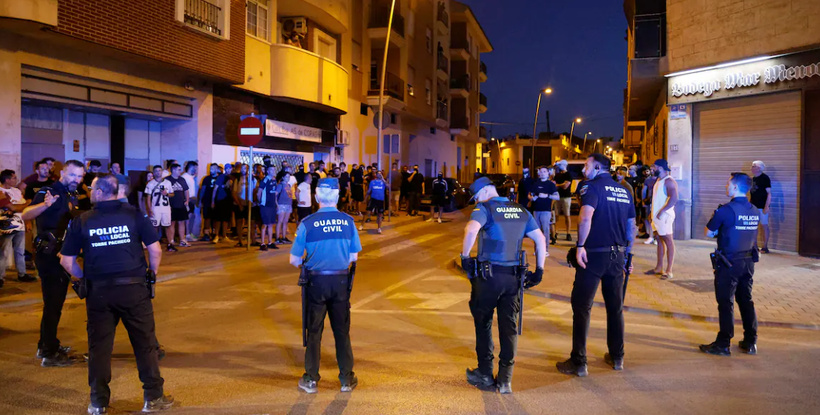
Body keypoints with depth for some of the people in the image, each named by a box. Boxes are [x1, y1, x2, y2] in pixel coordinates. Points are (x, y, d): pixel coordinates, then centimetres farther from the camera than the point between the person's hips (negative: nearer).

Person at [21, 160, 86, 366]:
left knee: (55, 302, 19)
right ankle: (50, 355, 4)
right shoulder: (49, 192, -14)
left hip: (60, 255, 9)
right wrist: (45, 204, -48)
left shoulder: (69, 196, 11)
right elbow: (26, 215, -32)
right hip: (49, 254, -9)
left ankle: (46, 345, 33)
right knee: (53, 304, -4)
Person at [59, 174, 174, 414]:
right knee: (145, 343, 8)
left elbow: (66, 261, 2)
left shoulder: (82, 221, 0)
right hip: (134, 288, -1)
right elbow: (155, 249, -5)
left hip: (98, 291, 1)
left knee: (99, 347, 12)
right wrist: (152, 274, 9)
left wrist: (83, 279, 16)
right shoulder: (134, 215, -2)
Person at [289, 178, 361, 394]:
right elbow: (354, 256, 1)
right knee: (342, 331, 14)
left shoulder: (307, 223, -11)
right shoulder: (348, 221, -5)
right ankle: (347, 379, 23)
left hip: (316, 281, -1)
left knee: (314, 331, 13)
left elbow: (294, 260, -6)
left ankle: (310, 380, 23)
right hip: (341, 281, 2)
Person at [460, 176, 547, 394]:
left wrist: (464, 256, -14)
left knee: (483, 324, 13)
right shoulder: (521, 210, 11)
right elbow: (540, 239, 9)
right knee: (509, 327, 9)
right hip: (513, 276, 5)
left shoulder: (485, 208, -6)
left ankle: (485, 374, 21)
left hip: (488, 275, -4)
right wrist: (539, 270, 12)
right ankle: (505, 380, 14)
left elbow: (471, 230, -26)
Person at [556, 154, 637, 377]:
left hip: (593, 255, -6)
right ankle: (617, 357, 27)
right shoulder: (624, 191, 12)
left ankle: (578, 362, 2)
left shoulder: (592, 187, -8)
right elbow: (631, 227, 17)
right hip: (617, 255, 7)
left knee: (581, 307, 0)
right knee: (615, 307, 17)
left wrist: (580, 245, -19)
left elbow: (586, 218, -25)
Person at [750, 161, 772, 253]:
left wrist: (766, 206, -19)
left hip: (762, 207, -7)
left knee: (764, 225, 0)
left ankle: (765, 247, 5)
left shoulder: (765, 178, -9)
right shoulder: (753, 179, 12)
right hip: (753, 206, 7)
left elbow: (769, 193, -13)